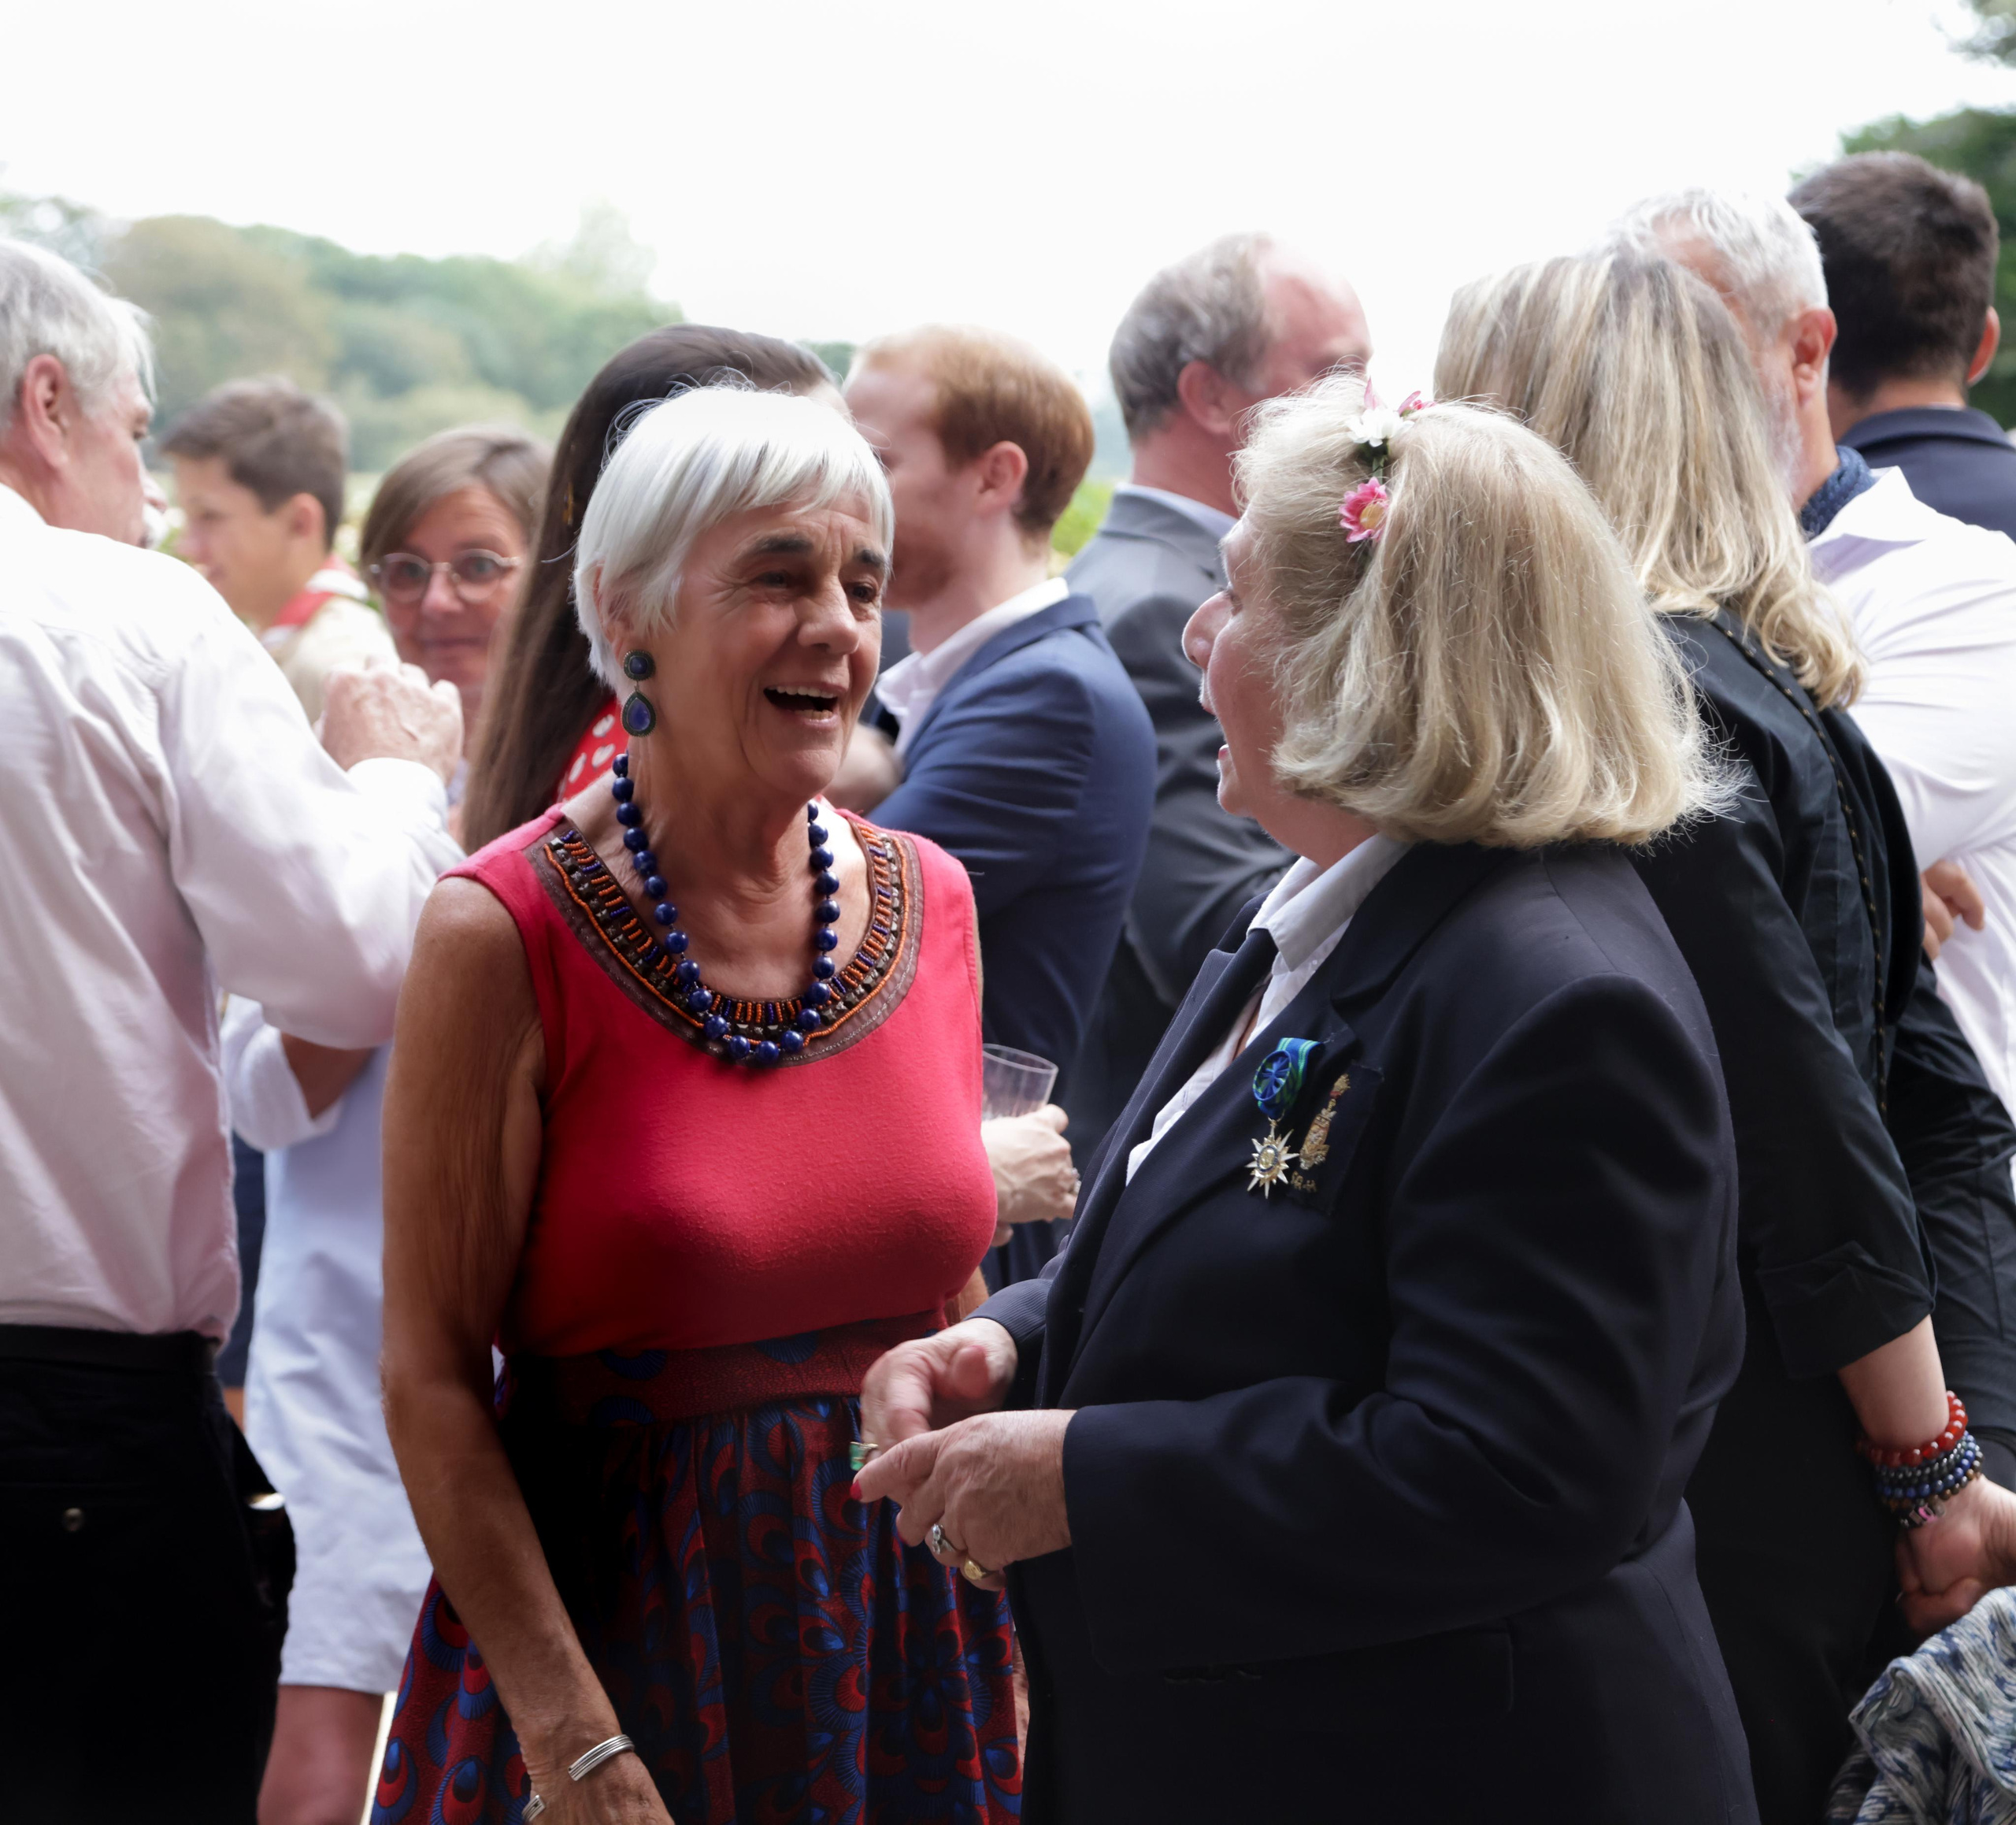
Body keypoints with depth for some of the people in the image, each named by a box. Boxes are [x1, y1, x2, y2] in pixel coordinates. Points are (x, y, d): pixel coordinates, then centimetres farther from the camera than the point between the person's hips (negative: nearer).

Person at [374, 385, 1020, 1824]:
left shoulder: (929, 901, 3)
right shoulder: (506, 935, -12)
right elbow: (432, 1382, -12)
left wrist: (1008, 1652, 7)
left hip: (909, 1619, 5)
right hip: (620, 1621, -4)